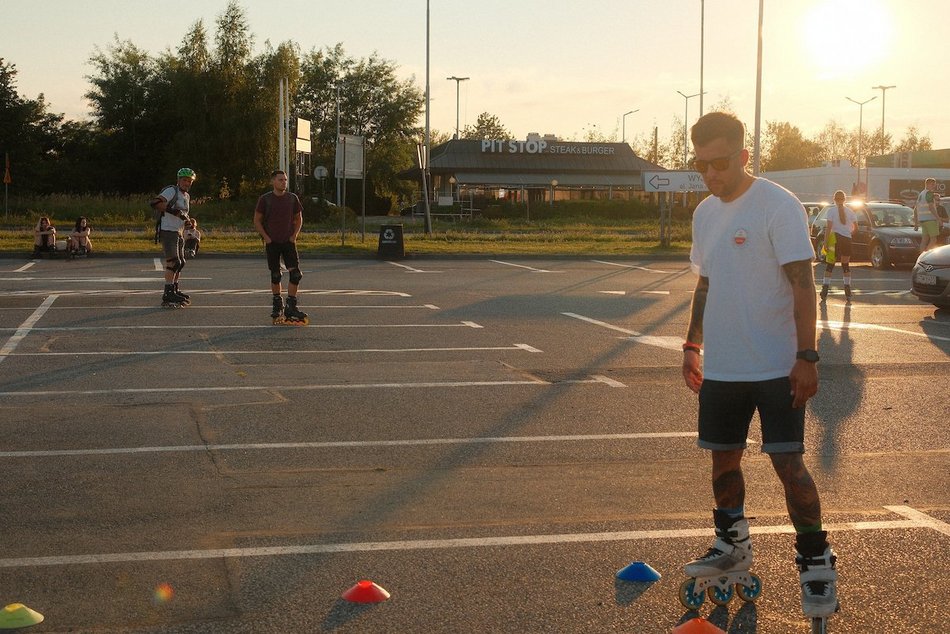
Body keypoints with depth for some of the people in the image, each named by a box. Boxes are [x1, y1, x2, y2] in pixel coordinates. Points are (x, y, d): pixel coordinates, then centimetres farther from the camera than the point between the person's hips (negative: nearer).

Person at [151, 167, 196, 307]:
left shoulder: (187, 196, 18)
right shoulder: (171, 191, -10)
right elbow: (156, 203, -25)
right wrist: (174, 211, -28)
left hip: (178, 233, 10)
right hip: (167, 231, -10)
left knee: (180, 263, 16)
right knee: (173, 262, -17)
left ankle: (175, 290, 29)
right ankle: (168, 295, -20)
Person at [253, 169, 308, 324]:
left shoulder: (292, 198, 3)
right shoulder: (265, 199, -4)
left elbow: (298, 218, 13)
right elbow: (257, 221, 1)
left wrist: (294, 235, 0)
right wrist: (266, 237, -7)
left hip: (288, 241, 2)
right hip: (272, 243, -1)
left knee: (295, 273, -9)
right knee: (275, 275, 6)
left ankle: (291, 307, -1)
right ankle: (278, 306, 18)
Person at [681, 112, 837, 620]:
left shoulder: (778, 206, -12)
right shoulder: (705, 214, 10)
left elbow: (802, 283, -14)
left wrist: (806, 356, -18)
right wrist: (692, 345, 18)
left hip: (776, 367, -7)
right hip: (720, 367, 7)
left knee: (789, 464, -6)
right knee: (723, 458, 14)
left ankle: (817, 563, 8)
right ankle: (732, 547, 33)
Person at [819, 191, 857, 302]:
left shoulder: (831, 211, -6)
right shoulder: (850, 211, 4)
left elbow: (828, 228, -11)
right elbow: (856, 227, 5)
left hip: (835, 238, -3)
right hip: (847, 240, 3)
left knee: (829, 265, 3)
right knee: (846, 265, 12)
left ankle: (825, 289, -6)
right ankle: (848, 292, 9)